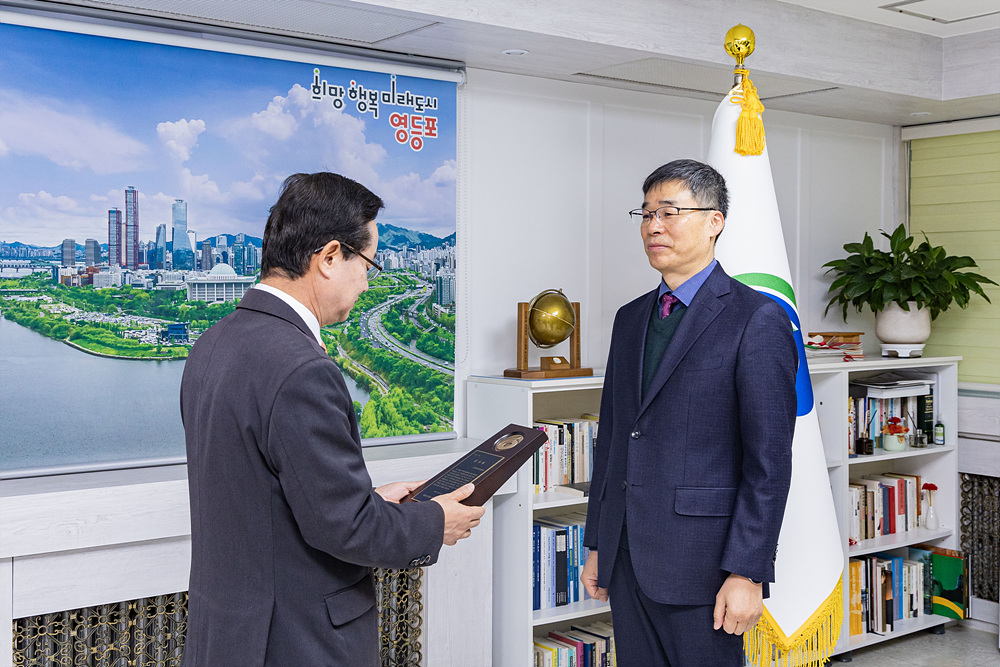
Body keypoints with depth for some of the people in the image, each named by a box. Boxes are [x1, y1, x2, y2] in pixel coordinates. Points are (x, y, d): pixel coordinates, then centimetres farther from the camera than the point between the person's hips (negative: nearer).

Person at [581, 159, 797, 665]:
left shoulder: (757, 319, -9)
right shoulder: (630, 319, 13)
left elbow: (769, 462, -12)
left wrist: (747, 573, -16)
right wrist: (597, 545, 14)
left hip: (700, 562, -6)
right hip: (627, 559, 6)